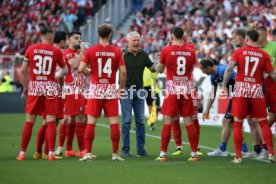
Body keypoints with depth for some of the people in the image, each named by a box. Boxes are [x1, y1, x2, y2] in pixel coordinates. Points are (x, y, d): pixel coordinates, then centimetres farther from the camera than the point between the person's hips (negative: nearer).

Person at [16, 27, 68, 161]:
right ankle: (51, 153, -4)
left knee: (29, 122, 7)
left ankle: (22, 153, 8)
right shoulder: (56, 51, 0)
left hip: (34, 86, 2)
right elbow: (65, 70, 11)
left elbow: (23, 70, 1)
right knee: (51, 121, 1)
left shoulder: (31, 49, 2)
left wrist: (25, 87, 12)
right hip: (49, 87, -2)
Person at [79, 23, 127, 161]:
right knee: (114, 123, 3)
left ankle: (88, 153, -1)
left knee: (91, 123, 2)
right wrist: (121, 88, 7)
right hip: (111, 90, 0)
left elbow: (81, 68, -8)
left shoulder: (91, 50, -3)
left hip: (95, 90, 0)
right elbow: (123, 72, -5)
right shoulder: (116, 51, -2)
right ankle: (115, 153, 3)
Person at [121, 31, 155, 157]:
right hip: (126, 90, -4)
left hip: (139, 90, 4)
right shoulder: (123, 55, -6)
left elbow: (153, 69, 11)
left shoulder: (143, 55, 7)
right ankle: (125, 149, 2)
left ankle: (140, 148, 11)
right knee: (127, 121, -3)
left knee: (140, 121, 5)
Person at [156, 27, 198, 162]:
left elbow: (160, 70, 6)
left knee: (167, 122, 1)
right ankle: (194, 154, 8)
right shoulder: (191, 52, 3)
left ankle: (163, 154, 0)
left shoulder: (166, 50, -5)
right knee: (189, 122, 7)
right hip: (187, 89, 3)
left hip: (172, 89, -3)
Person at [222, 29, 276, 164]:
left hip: (241, 89, 0)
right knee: (263, 123, 9)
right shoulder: (264, 55, 2)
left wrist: (224, 85, -7)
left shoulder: (239, 52, 1)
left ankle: (238, 156, 1)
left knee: (237, 123, 5)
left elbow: (229, 68, -12)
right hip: (257, 90, 1)